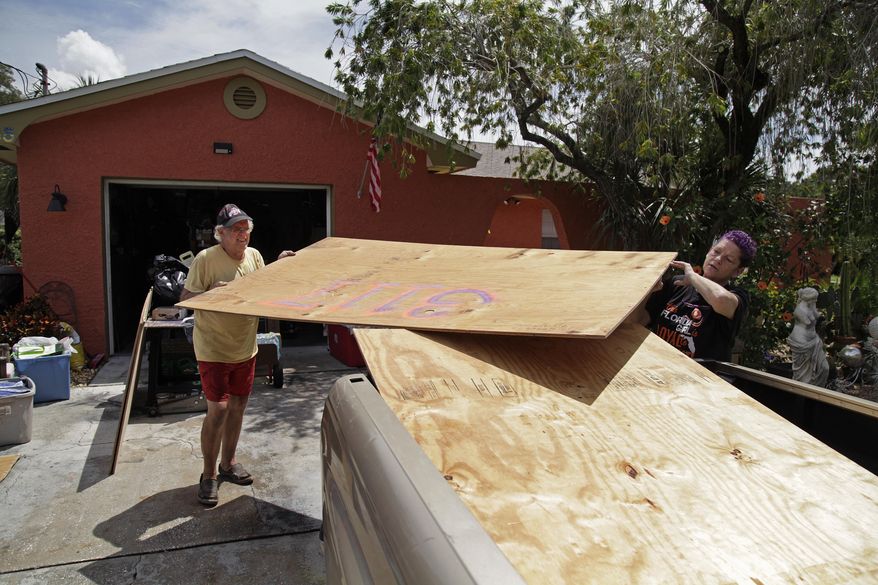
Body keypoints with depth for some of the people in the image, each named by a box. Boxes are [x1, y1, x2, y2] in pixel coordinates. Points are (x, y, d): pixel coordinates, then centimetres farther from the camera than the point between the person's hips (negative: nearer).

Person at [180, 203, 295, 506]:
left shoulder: (254, 255, 3)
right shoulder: (206, 259, -15)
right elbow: (185, 299, -12)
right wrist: (211, 293, -30)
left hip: (245, 348, 6)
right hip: (213, 350, -6)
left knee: (238, 405, 15)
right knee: (218, 409, -7)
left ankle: (228, 464, 34)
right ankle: (209, 475, 12)